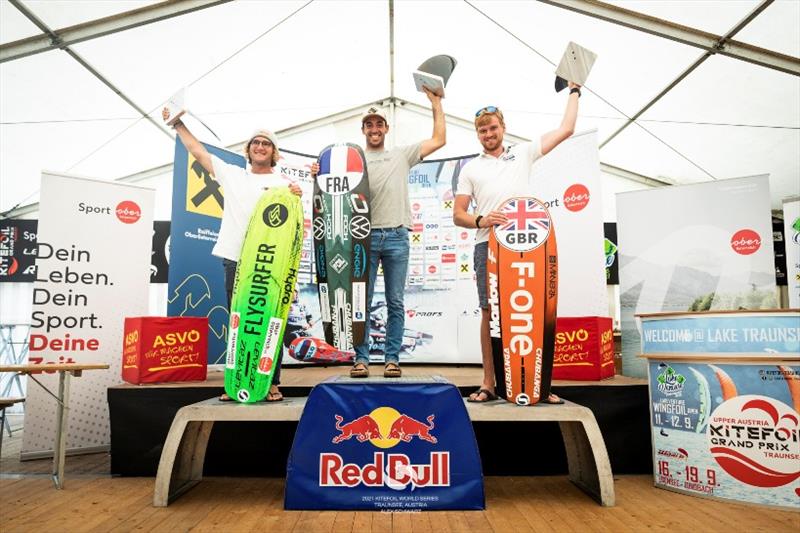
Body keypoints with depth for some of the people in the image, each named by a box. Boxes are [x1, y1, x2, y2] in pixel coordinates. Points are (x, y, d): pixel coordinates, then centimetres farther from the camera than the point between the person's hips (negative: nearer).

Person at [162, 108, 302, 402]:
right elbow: (198, 151, 20)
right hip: (235, 261, 3)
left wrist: (296, 197, -20)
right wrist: (178, 124, 24)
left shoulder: (283, 182, 7)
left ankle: (272, 383, 8)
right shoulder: (232, 174, 15)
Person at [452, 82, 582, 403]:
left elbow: (566, 129, 21)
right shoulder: (471, 169, 18)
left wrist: (574, 90, 27)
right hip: (488, 246, 0)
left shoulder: (523, 153, 19)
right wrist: (480, 221, -9)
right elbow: (458, 215, 11)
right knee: (491, 312, -2)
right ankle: (489, 383, 5)